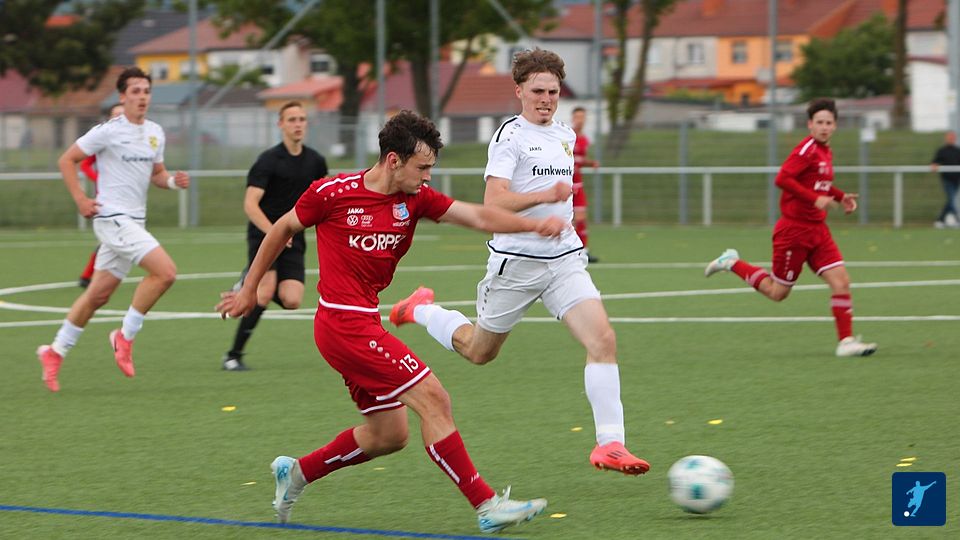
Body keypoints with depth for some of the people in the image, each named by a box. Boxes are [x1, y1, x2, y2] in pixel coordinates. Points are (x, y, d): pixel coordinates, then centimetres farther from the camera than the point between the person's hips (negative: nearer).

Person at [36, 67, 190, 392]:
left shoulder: (155, 133, 12)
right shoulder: (109, 131, -9)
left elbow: (156, 175, 22)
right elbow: (66, 161, -3)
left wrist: (172, 180, 0)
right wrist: (81, 200, -10)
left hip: (134, 221, 8)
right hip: (112, 217, -8)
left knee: (99, 294, 11)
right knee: (165, 271, -20)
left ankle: (55, 352, 22)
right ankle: (125, 337, -8)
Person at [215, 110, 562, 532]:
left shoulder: (415, 198, 4)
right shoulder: (332, 193, -10)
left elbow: (478, 216, -4)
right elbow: (282, 229, 5)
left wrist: (534, 224, -21)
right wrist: (249, 290, 13)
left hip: (365, 324, 8)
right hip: (343, 322, -8)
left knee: (388, 435, 12)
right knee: (432, 398, -13)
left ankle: (296, 473, 28)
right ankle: (486, 505, -10)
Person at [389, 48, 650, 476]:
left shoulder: (566, 135, 12)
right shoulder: (510, 136, -12)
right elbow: (493, 202, -23)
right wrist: (545, 196, -33)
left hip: (564, 260, 5)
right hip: (516, 262, -5)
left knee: (603, 341, -16)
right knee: (479, 351, 13)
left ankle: (609, 443, -17)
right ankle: (422, 310, 43)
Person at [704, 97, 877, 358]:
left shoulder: (825, 151, 11)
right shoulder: (807, 149, -17)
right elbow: (782, 178, -26)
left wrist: (840, 197, 12)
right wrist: (815, 198, -29)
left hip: (817, 229, 8)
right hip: (794, 229, -8)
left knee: (841, 280, -6)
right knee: (778, 292, 4)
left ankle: (846, 341, -3)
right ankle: (732, 264, 23)